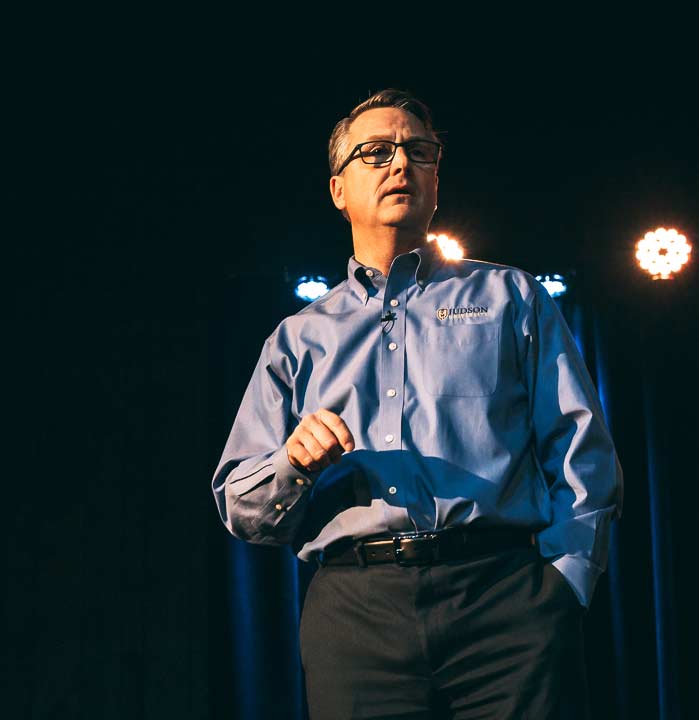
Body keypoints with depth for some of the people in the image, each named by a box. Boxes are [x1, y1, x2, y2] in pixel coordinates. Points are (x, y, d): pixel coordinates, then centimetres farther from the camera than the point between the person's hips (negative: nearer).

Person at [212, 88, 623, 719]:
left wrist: (558, 592, -7)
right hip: (354, 610, 1)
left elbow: (584, 455, 6)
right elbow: (241, 511, 16)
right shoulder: (297, 340, 21)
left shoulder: (509, 297, 17)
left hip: (507, 593, -1)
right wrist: (294, 462, -5)